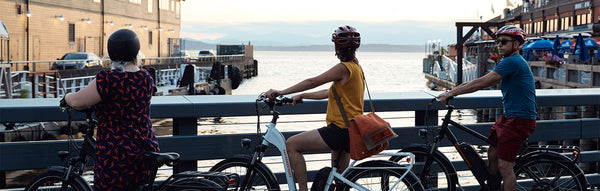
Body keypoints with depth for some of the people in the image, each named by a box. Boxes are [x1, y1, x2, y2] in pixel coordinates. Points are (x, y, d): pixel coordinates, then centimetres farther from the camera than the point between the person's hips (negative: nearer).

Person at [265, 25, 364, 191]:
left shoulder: (344, 68, -13)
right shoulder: (356, 67, 15)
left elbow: (313, 82, -18)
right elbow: (330, 93, 22)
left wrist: (281, 92, -17)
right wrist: (302, 96, 25)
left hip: (339, 130, -10)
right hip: (351, 132, 10)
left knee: (292, 145, -8)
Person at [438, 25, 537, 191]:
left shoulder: (512, 62, -18)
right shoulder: (512, 61, 15)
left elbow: (482, 82, -23)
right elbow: (486, 82, 18)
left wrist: (452, 93, -20)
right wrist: (453, 91, 13)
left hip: (520, 120, -10)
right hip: (509, 116, 10)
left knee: (504, 165, -7)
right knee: (492, 153, 14)